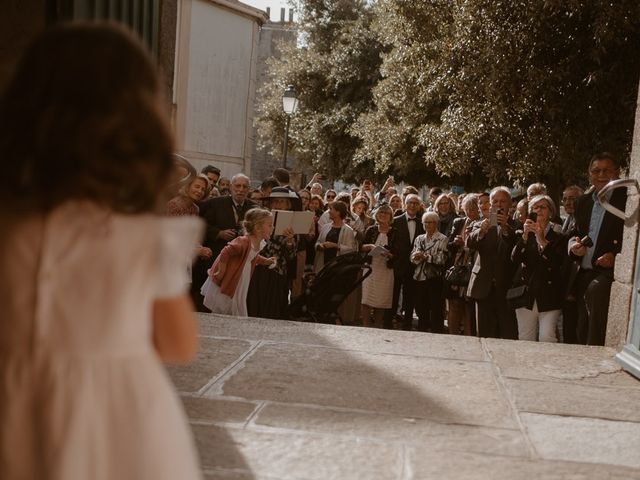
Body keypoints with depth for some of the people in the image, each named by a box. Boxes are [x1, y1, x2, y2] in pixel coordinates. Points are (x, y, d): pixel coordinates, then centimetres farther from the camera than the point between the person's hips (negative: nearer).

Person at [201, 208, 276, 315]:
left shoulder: (260, 243, -1)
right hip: (224, 282, -9)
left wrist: (265, 261, 6)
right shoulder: (243, 242, -31)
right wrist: (221, 271, -26)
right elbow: (226, 252, -33)